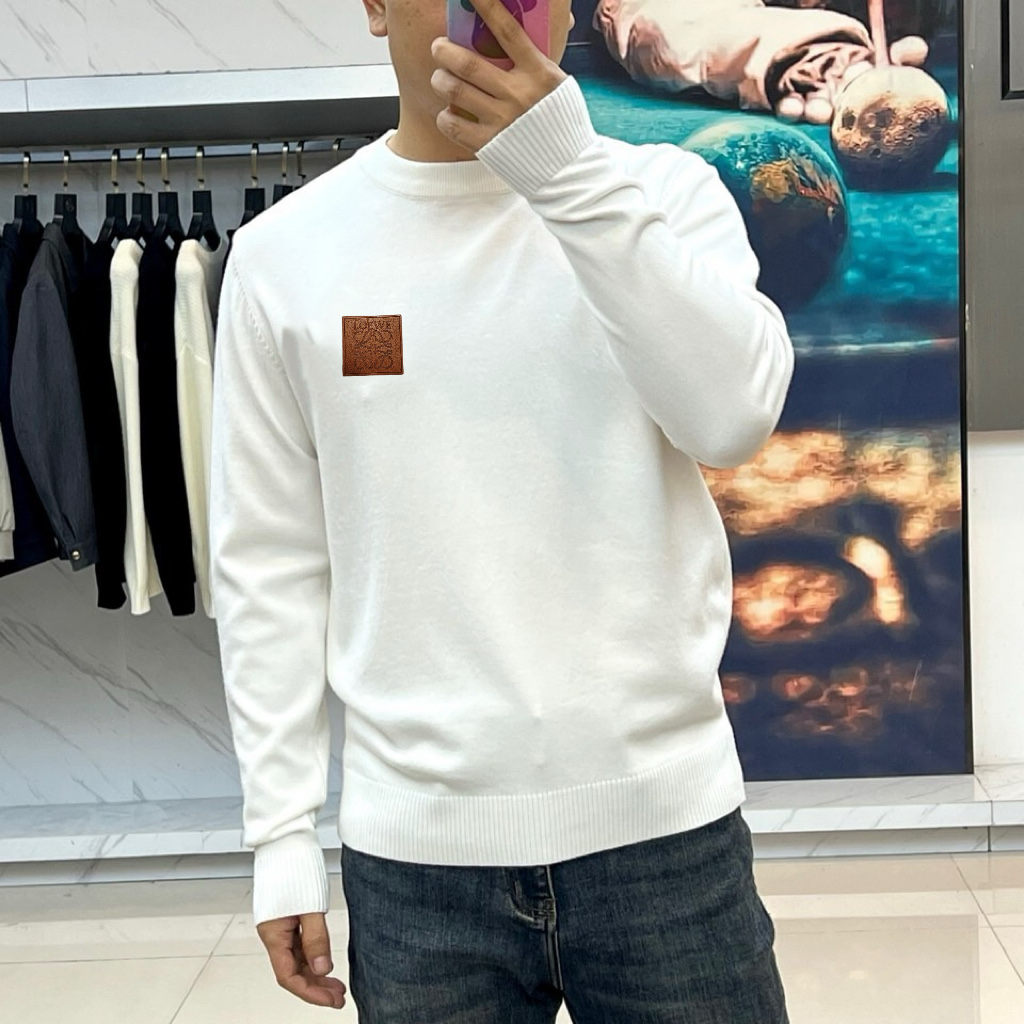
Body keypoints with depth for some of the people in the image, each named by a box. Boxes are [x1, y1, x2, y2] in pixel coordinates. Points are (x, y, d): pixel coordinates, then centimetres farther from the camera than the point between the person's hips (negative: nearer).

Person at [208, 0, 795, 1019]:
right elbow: (269, 565, 4)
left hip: (667, 821, 0)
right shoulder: (284, 253, 2)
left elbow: (734, 415, -16)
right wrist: (281, 831, 2)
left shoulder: (664, 191, 1)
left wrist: (569, 167, -23)